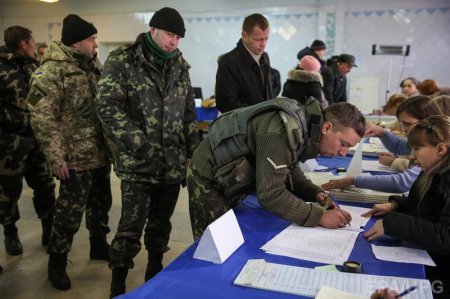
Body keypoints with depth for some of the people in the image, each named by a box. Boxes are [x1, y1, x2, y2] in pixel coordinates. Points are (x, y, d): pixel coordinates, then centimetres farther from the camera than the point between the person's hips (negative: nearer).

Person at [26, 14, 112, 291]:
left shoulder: (92, 65, 10)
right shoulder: (53, 70, -15)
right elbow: (42, 118, -18)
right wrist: (56, 157, -19)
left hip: (100, 153, 7)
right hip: (76, 158, -7)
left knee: (101, 204, 19)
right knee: (70, 211, 2)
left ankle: (99, 245, 39)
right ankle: (57, 262, 22)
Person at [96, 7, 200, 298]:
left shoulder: (179, 65, 11)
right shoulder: (123, 61, -6)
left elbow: (189, 113, 15)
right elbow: (108, 106, -12)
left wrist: (193, 151, 11)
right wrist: (139, 143, -17)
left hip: (173, 161, 5)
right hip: (138, 162, -5)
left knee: (161, 223, 16)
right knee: (132, 225, -1)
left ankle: (155, 275, 35)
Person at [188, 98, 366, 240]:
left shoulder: (304, 124, -5)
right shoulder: (282, 133, -33)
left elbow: (288, 169, 8)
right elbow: (270, 195, -33)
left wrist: (316, 193, -7)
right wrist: (319, 217, -30)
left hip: (232, 180, 9)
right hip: (209, 179, -9)